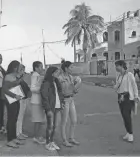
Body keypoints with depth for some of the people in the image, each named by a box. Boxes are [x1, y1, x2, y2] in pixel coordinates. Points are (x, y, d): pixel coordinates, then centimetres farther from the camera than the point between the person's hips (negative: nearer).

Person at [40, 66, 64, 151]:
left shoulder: (56, 82, 11)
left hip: (57, 107, 7)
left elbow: (60, 93, 19)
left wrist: (62, 101, 6)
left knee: (55, 125, 12)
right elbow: (44, 97, -14)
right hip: (50, 107, -7)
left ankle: (52, 142, 26)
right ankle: (48, 144, 16)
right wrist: (48, 110, -16)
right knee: (50, 126, 1)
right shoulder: (46, 83, -11)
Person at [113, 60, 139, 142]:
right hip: (120, 97, 7)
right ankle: (128, 133, 17)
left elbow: (134, 85, -4)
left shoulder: (129, 75, -5)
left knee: (127, 115, -12)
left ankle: (131, 134, -3)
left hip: (128, 96, -6)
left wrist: (136, 96, -10)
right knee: (124, 115, 6)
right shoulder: (118, 76, 14)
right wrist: (115, 86, -7)